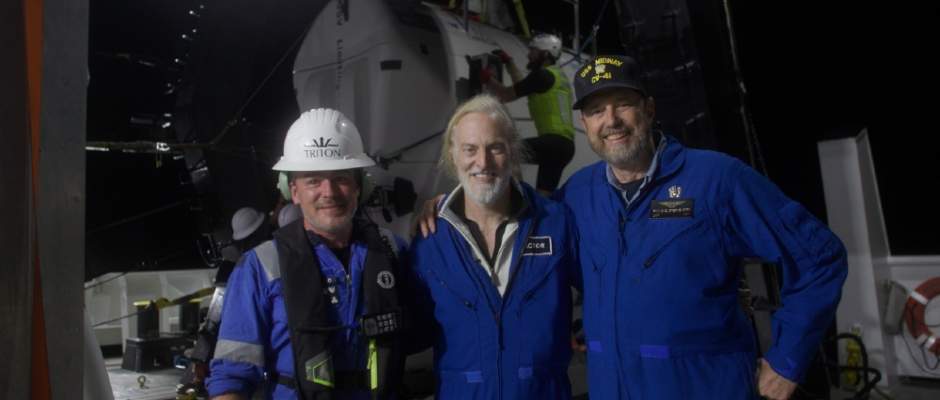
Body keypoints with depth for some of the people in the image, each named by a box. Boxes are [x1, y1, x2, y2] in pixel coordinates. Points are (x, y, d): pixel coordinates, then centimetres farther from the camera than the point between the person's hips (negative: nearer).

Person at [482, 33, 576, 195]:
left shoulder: (542, 75, -6)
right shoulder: (557, 75, 23)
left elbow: (506, 95, -5)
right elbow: (522, 86, 33)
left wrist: (486, 78, 10)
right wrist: (508, 61, 36)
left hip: (554, 141, -10)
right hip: (566, 144, 10)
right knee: (543, 195, 13)